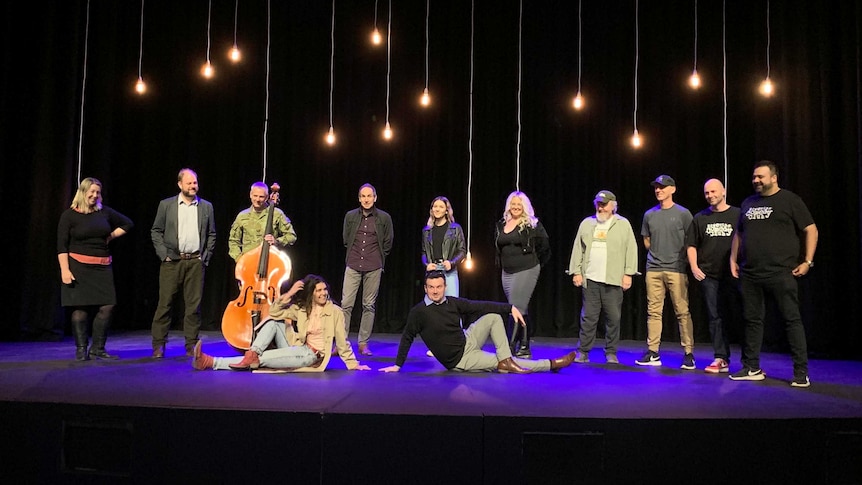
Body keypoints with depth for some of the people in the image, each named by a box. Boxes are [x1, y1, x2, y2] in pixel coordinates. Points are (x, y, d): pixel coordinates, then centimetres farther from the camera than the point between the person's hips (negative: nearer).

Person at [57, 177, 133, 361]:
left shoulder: (104, 212, 9)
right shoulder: (69, 215, 0)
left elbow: (127, 224, 22)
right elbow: (62, 246, -4)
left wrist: (110, 237, 9)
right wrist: (65, 270, -12)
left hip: (102, 267, 4)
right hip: (79, 266, -4)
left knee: (107, 306, -3)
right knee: (80, 308, -4)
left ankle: (98, 348, 8)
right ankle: (81, 349, 8)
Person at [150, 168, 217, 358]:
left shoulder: (206, 207, 10)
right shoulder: (166, 205, 5)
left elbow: (211, 234, 12)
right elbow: (156, 232, 6)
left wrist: (205, 256, 4)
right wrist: (163, 254, -3)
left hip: (195, 262, 1)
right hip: (172, 261, -1)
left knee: (194, 305, 3)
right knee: (164, 303, 0)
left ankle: (191, 344, 12)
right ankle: (158, 344, 8)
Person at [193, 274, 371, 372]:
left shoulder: (335, 312, -3)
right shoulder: (300, 308, 7)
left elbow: (342, 342, 0)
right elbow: (274, 312, -2)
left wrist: (353, 364, -2)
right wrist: (289, 293, -10)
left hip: (313, 355, -4)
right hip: (295, 348, 4)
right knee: (273, 322, -11)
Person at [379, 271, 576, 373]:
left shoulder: (453, 302, -3)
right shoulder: (418, 312, -17)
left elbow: (480, 306, -1)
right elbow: (407, 338, -10)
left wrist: (510, 308, -7)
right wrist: (397, 365, -10)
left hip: (466, 341, 6)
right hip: (459, 360, -6)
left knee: (494, 317, -9)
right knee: (501, 364, -8)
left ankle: (506, 361, -11)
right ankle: (551, 364, 0)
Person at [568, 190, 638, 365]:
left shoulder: (623, 224, 6)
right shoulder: (586, 223, 13)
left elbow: (631, 250, 2)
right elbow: (578, 249, 12)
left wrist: (628, 273, -4)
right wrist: (576, 271, 5)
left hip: (614, 280, -2)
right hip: (590, 279, 2)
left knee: (613, 318, 2)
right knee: (588, 317, 3)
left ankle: (611, 353, 14)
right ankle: (583, 352, 10)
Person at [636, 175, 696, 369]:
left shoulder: (683, 214, 1)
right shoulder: (649, 215, 12)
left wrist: (676, 256, 1)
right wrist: (657, 255, 11)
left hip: (676, 269, -4)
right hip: (653, 269, 4)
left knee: (682, 312, -4)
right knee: (653, 311, 4)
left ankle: (689, 353, 2)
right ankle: (653, 352, 10)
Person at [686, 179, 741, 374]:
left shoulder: (738, 215, 3)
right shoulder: (700, 218, 11)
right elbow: (691, 245, 13)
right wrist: (694, 267, 0)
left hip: (733, 275, -2)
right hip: (709, 276, 2)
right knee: (715, 317, 4)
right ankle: (721, 359, 9)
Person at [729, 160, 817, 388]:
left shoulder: (789, 200, 1)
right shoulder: (748, 203, 16)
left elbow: (811, 230, -1)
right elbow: (739, 234, 23)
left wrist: (808, 261, -7)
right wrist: (733, 260, 15)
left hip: (781, 273, -5)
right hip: (749, 274, 6)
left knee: (792, 320, -2)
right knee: (752, 320, 9)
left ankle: (801, 372, 5)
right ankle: (751, 368, 18)